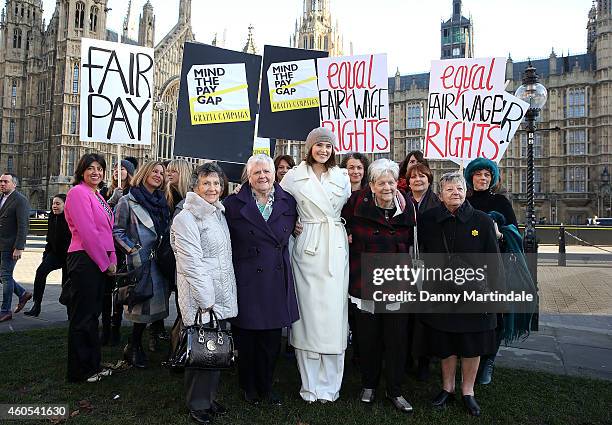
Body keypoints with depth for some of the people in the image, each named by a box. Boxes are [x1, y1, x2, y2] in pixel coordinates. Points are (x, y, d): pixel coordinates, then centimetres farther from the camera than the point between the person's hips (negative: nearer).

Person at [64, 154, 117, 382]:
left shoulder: (97, 196, 18)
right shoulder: (78, 192, -10)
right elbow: (87, 232, -17)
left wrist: (112, 260, 7)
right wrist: (105, 262, -13)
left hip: (100, 261, 9)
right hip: (83, 260, -9)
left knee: (92, 314, 15)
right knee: (82, 317, 1)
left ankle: (93, 366, 27)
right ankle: (79, 371, 13)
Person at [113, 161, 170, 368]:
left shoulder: (162, 202, 15)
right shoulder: (128, 201, -2)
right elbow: (117, 231, -4)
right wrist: (133, 250, -13)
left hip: (159, 260, 6)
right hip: (140, 261, -6)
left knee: (155, 302, 7)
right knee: (143, 303, -4)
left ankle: (134, 346, 21)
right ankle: (133, 347, 14)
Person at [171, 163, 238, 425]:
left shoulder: (219, 214, 13)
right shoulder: (186, 219, -12)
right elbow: (192, 264, -17)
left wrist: (228, 296, 15)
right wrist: (206, 301, -18)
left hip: (221, 297, 8)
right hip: (200, 299, -7)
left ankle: (210, 397, 31)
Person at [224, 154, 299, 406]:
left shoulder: (288, 202, 6)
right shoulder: (233, 204, -3)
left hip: (277, 281, 3)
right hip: (246, 280, -2)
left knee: (272, 338, 11)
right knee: (246, 337, 9)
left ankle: (266, 386, 31)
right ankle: (249, 386, 30)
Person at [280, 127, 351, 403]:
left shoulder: (342, 177, 11)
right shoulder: (293, 177, 4)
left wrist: (345, 232, 11)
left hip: (336, 250, 2)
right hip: (307, 250, -2)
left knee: (334, 314, 2)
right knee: (309, 313, 2)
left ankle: (330, 385, 16)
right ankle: (310, 385, 15)